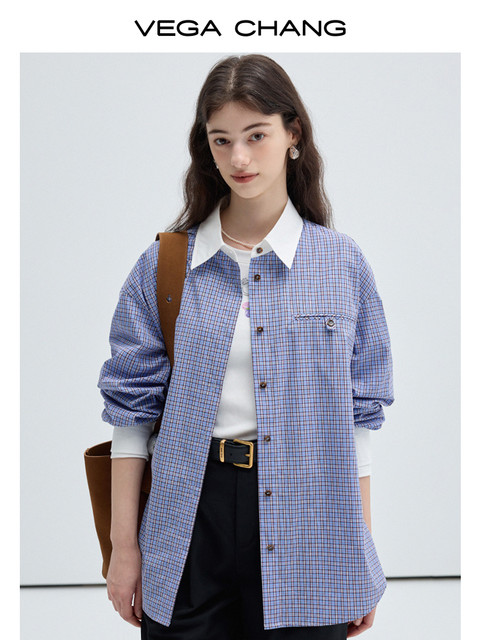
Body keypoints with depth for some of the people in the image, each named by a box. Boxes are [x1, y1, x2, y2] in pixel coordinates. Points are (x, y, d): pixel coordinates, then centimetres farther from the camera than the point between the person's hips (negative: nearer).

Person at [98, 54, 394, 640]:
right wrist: (124, 547, 2)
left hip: (304, 512, 0)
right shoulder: (162, 265, 1)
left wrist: (360, 557, 3)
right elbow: (133, 408, 3)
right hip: (193, 512, 0)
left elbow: (357, 414, 3)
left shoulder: (342, 263, 1)